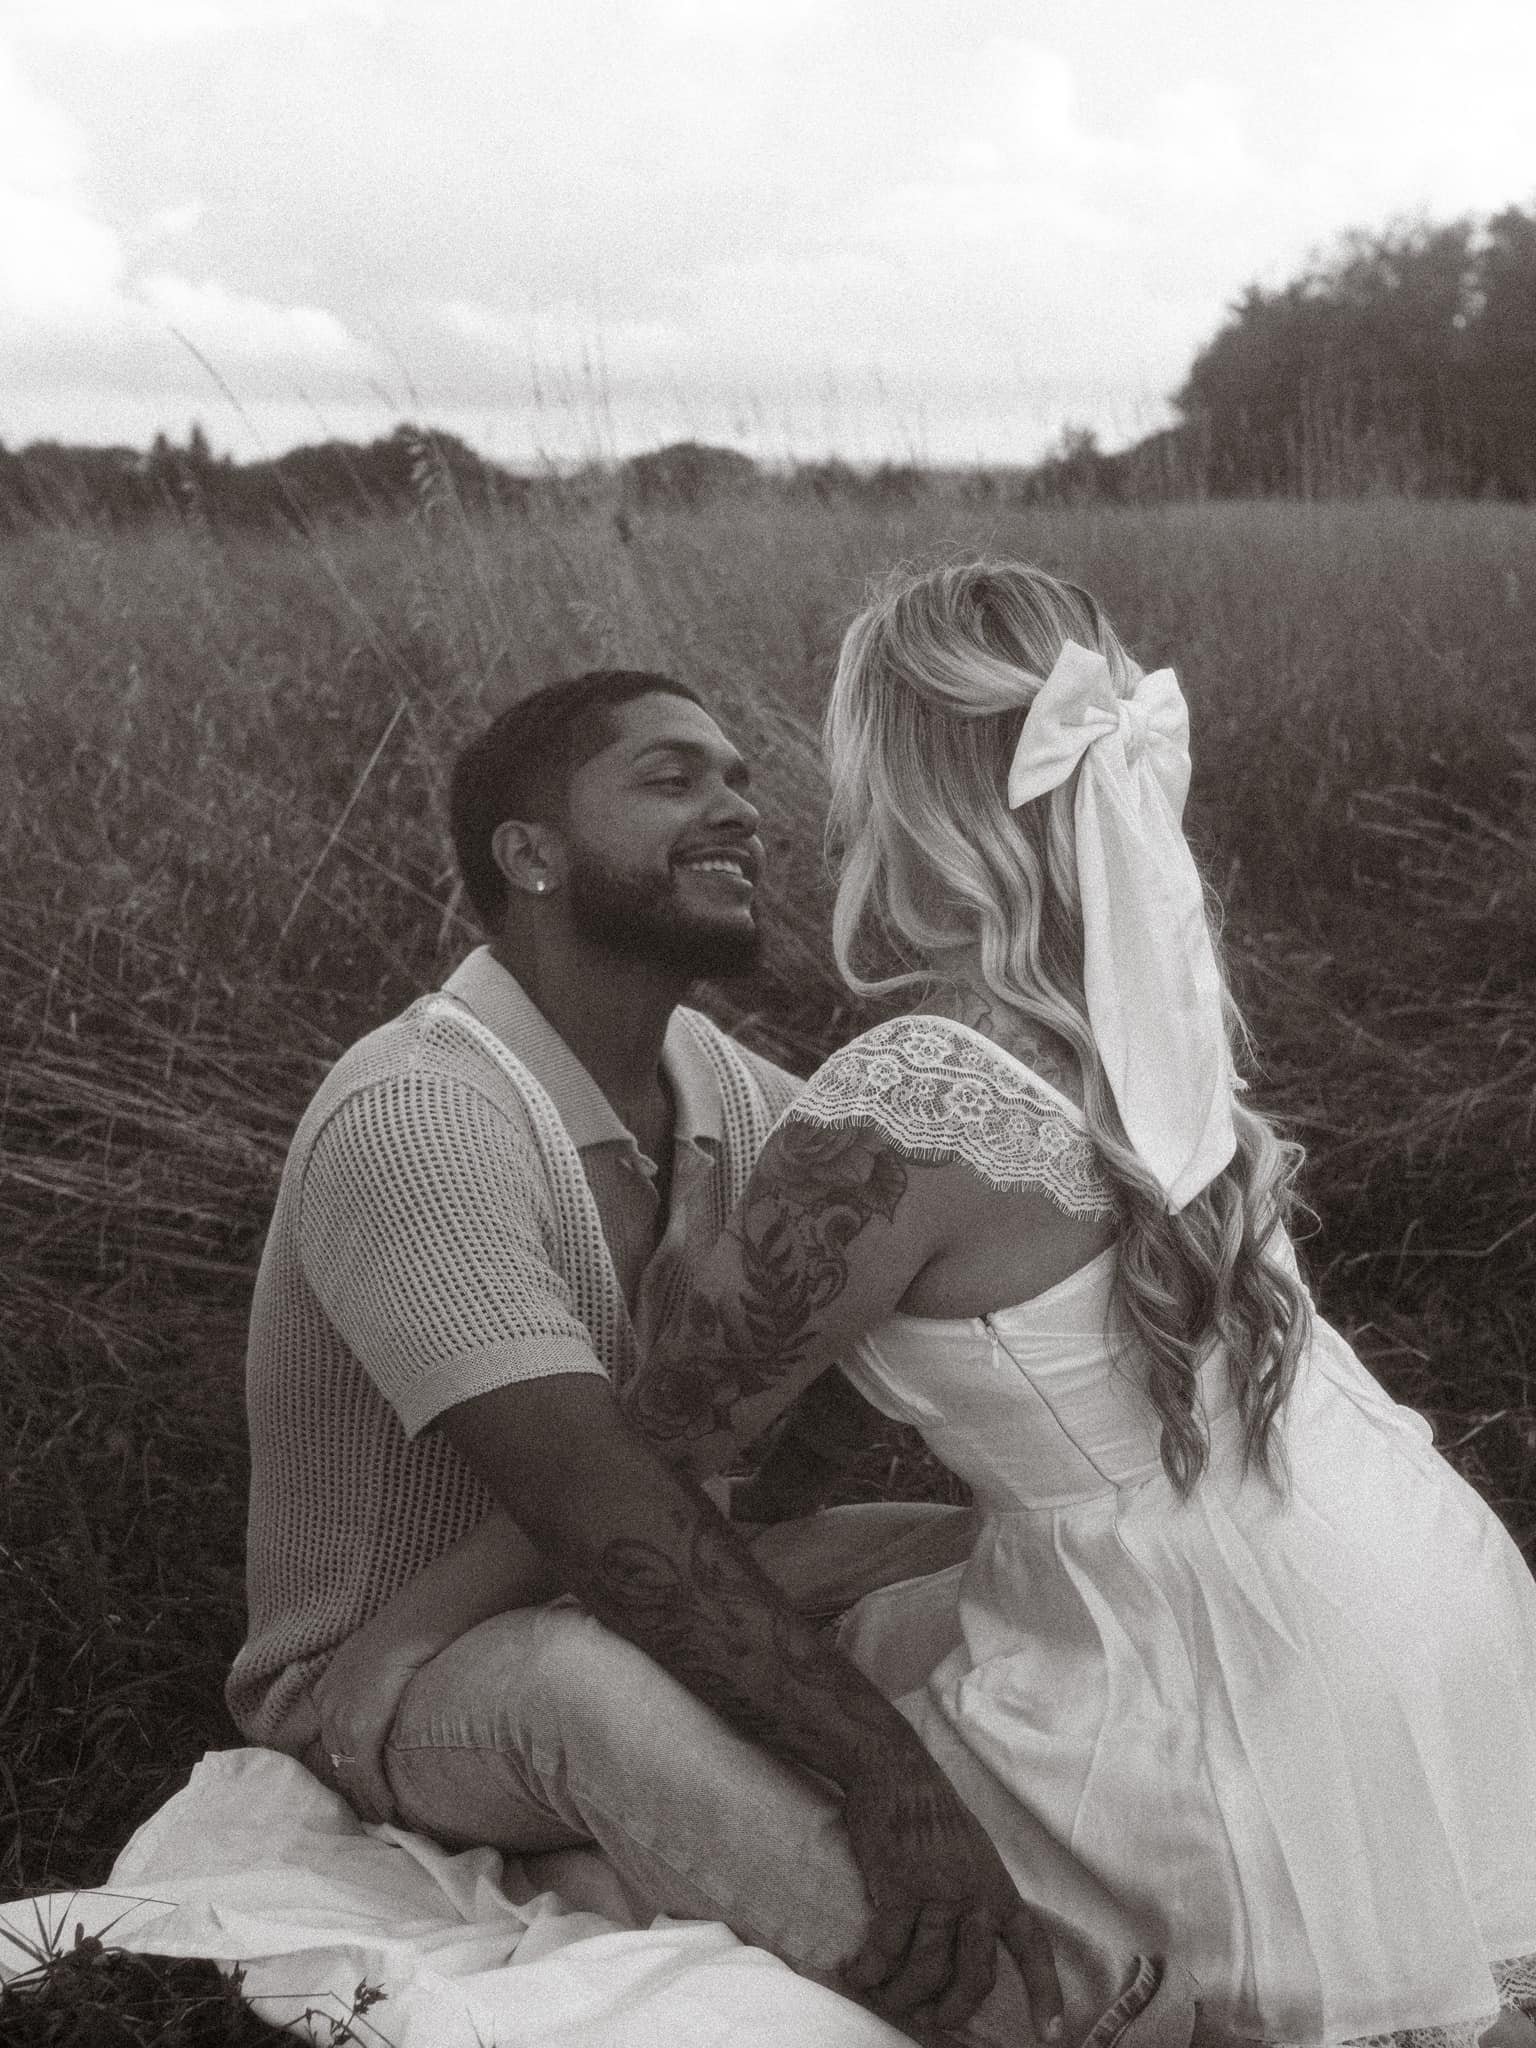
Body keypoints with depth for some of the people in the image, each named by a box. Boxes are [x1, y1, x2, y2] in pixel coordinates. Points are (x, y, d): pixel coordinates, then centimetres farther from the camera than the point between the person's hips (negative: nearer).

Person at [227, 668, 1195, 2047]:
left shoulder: (715, 1082, -1)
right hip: (390, 1681, -8)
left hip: (621, 1613, 8)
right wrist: (887, 1775, -40)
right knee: (584, 1679, -40)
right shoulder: (413, 1116, -28)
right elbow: (605, 1514, -36)